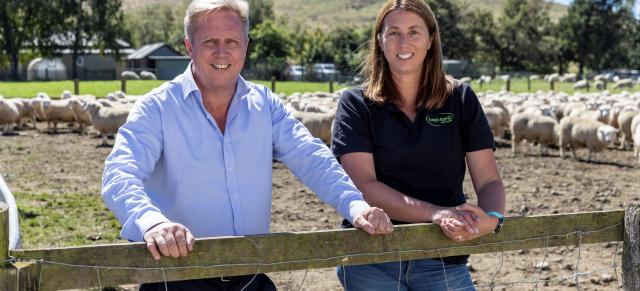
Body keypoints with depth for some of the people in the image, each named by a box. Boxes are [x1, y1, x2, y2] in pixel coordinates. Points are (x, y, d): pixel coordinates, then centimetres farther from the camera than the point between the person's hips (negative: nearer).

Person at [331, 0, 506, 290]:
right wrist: (436, 214, -26)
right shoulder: (355, 104, -2)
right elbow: (364, 185, -13)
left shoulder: (460, 99, 3)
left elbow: (489, 181, -1)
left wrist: (492, 218, -24)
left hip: (444, 262, 1)